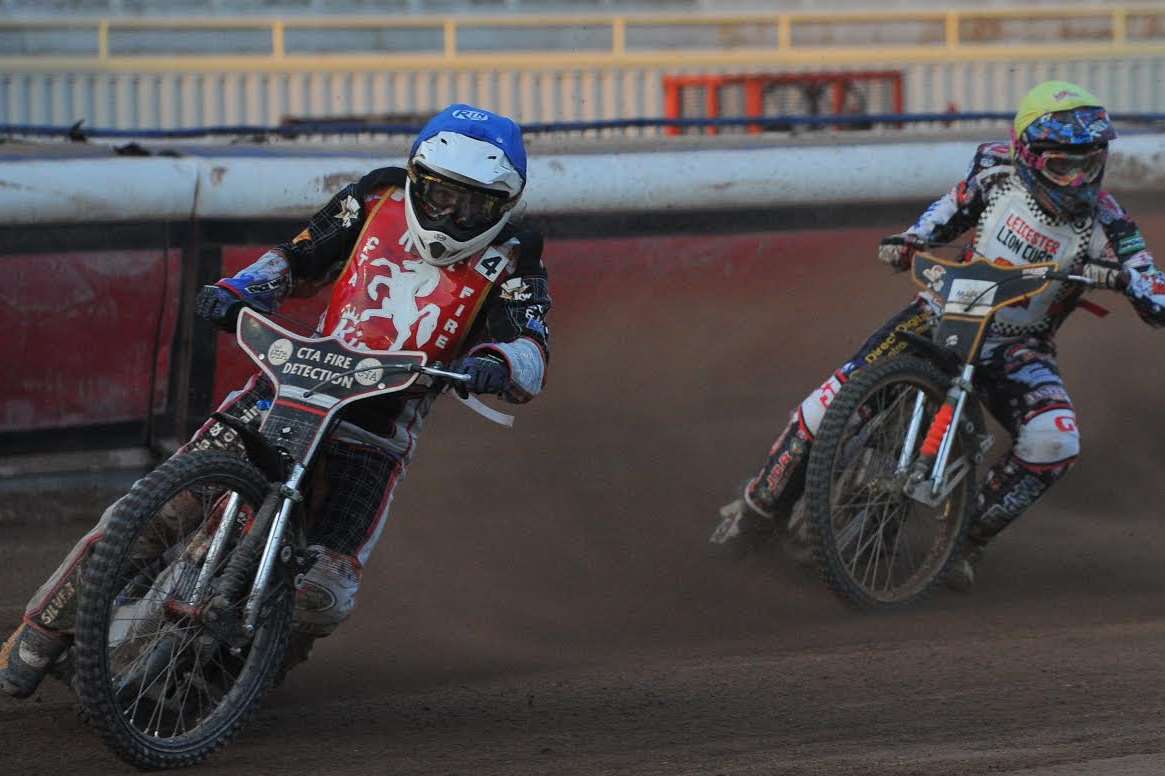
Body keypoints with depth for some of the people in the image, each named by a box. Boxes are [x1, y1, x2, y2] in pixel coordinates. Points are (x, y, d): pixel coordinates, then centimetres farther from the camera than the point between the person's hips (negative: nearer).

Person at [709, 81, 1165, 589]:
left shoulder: (1102, 222, -15)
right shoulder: (999, 171, -8)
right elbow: (954, 206, 15)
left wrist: (1122, 275, -38)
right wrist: (912, 240, -2)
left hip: (1016, 345, -1)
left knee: (1054, 442, -28)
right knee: (834, 399, -13)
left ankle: (968, 538, -8)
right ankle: (760, 508, 9)